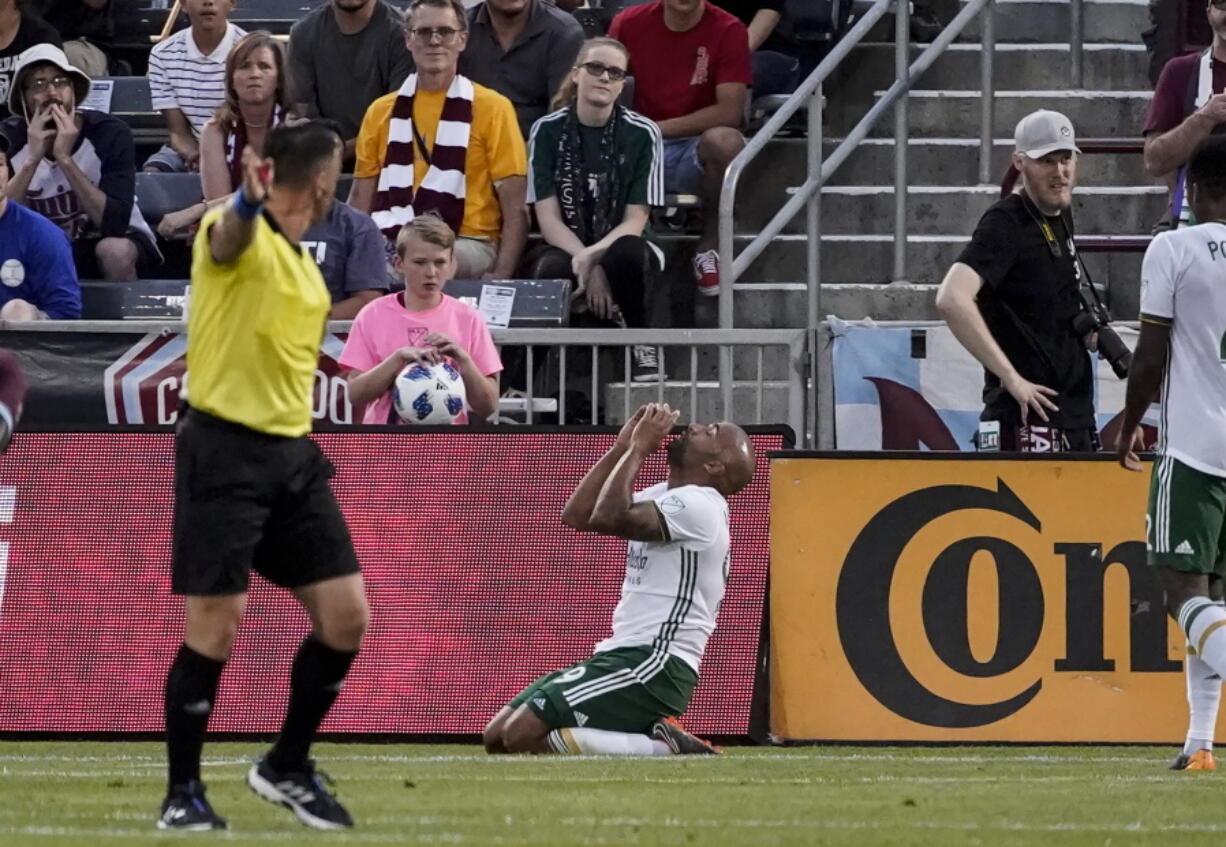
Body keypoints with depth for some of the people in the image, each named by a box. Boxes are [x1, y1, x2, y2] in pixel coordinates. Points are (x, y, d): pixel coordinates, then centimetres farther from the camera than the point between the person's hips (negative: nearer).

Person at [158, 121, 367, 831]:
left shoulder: (305, 265, 15)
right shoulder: (243, 238, -13)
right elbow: (230, 239, -40)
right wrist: (249, 202, -63)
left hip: (293, 453, 8)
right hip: (226, 450, -8)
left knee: (347, 617, 2)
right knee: (215, 629, -6)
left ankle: (286, 769, 19)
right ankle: (183, 794, 7)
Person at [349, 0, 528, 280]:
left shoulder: (492, 109, 4)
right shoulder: (381, 112, 16)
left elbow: (515, 207, 0)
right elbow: (361, 198, 17)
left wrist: (500, 276, -14)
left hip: (467, 245, -4)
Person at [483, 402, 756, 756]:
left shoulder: (697, 505, -13)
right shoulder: (667, 496, 19)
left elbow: (608, 518, -26)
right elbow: (576, 515, 16)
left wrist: (638, 449, -12)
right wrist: (622, 448, 9)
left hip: (654, 665, -10)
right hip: (622, 656, 10)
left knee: (523, 735, -20)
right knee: (497, 737, 7)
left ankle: (661, 747, -15)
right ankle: (651, 737, 4)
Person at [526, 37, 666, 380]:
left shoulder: (642, 134, -2)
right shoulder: (548, 131, 1)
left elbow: (635, 221, -5)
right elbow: (548, 218, -4)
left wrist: (593, 256, -24)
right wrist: (588, 268, -20)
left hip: (617, 246, 0)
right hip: (566, 249, 0)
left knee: (628, 252, -38)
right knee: (550, 269, -38)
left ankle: (640, 343, -12)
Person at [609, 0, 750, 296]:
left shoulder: (728, 30, -6)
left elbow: (730, 112, -13)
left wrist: (660, 128, -16)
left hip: (698, 152, -2)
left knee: (724, 141, -38)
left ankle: (708, 246, -13)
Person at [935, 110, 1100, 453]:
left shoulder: (1060, 220, 14)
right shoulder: (1005, 224, -13)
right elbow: (952, 299, -27)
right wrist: (1010, 377, -25)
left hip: (1075, 410, 9)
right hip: (1027, 420, -9)